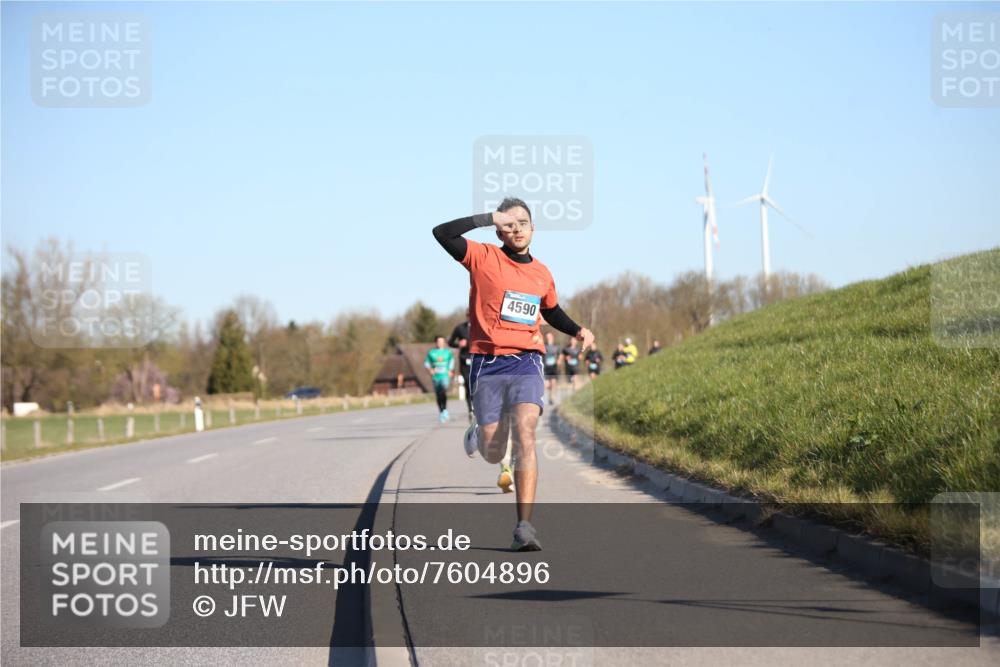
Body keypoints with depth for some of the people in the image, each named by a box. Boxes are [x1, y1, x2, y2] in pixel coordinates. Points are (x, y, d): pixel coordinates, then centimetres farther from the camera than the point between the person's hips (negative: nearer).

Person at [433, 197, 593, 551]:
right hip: (488, 365, -1)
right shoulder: (484, 258, 0)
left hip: (527, 364, 1)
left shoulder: (542, 275, 13)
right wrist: (490, 218, -18)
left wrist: (577, 331, 16)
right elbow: (442, 233, -15)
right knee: (493, 455, 4)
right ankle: (477, 434, 44)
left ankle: (524, 526, -23)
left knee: (525, 435, -21)